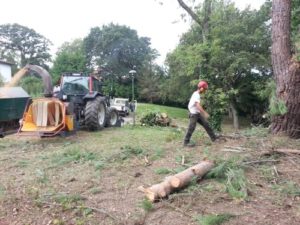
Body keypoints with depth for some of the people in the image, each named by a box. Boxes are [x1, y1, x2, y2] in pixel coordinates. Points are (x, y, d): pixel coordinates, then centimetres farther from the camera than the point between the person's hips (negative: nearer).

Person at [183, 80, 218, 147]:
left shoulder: (197, 94, 13)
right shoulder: (196, 95, -18)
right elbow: (198, 105, -28)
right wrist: (205, 113, -30)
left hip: (198, 113, 10)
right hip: (194, 114, -10)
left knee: (206, 124, 9)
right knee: (191, 128, -7)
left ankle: (213, 138, 17)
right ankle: (186, 142, 1)